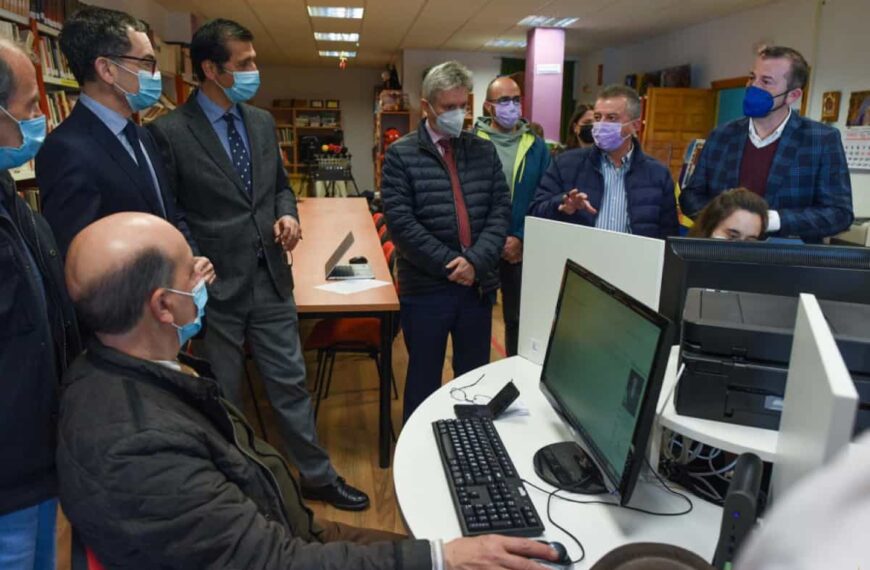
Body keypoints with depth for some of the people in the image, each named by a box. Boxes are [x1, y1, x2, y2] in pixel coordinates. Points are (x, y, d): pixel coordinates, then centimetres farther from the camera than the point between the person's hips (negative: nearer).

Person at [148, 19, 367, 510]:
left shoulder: (263, 122, 7)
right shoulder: (170, 132, -10)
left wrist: (288, 213, -3)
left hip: (272, 279, 4)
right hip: (216, 286, -4)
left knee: (291, 383, 13)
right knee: (222, 400, 14)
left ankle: (317, 476, 31)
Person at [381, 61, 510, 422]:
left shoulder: (484, 151, 8)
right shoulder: (401, 154, -3)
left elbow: (501, 210, 1)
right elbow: (399, 221, -12)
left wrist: (476, 261, -13)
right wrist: (449, 263, -15)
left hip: (478, 283, 4)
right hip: (425, 286, -3)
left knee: (475, 375, 16)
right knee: (424, 377, 12)